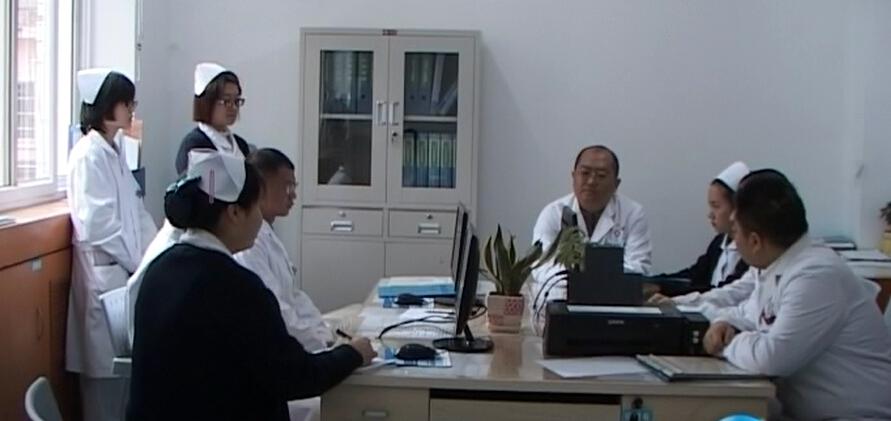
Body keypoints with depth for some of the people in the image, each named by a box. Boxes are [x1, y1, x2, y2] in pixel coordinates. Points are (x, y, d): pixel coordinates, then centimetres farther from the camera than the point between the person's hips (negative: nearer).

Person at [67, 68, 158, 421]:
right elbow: (97, 225, -19)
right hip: (104, 271, -8)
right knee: (105, 361, 0)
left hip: (128, 269, 9)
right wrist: (140, 262, -13)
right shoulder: (88, 154, -15)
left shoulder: (114, 150, 12)